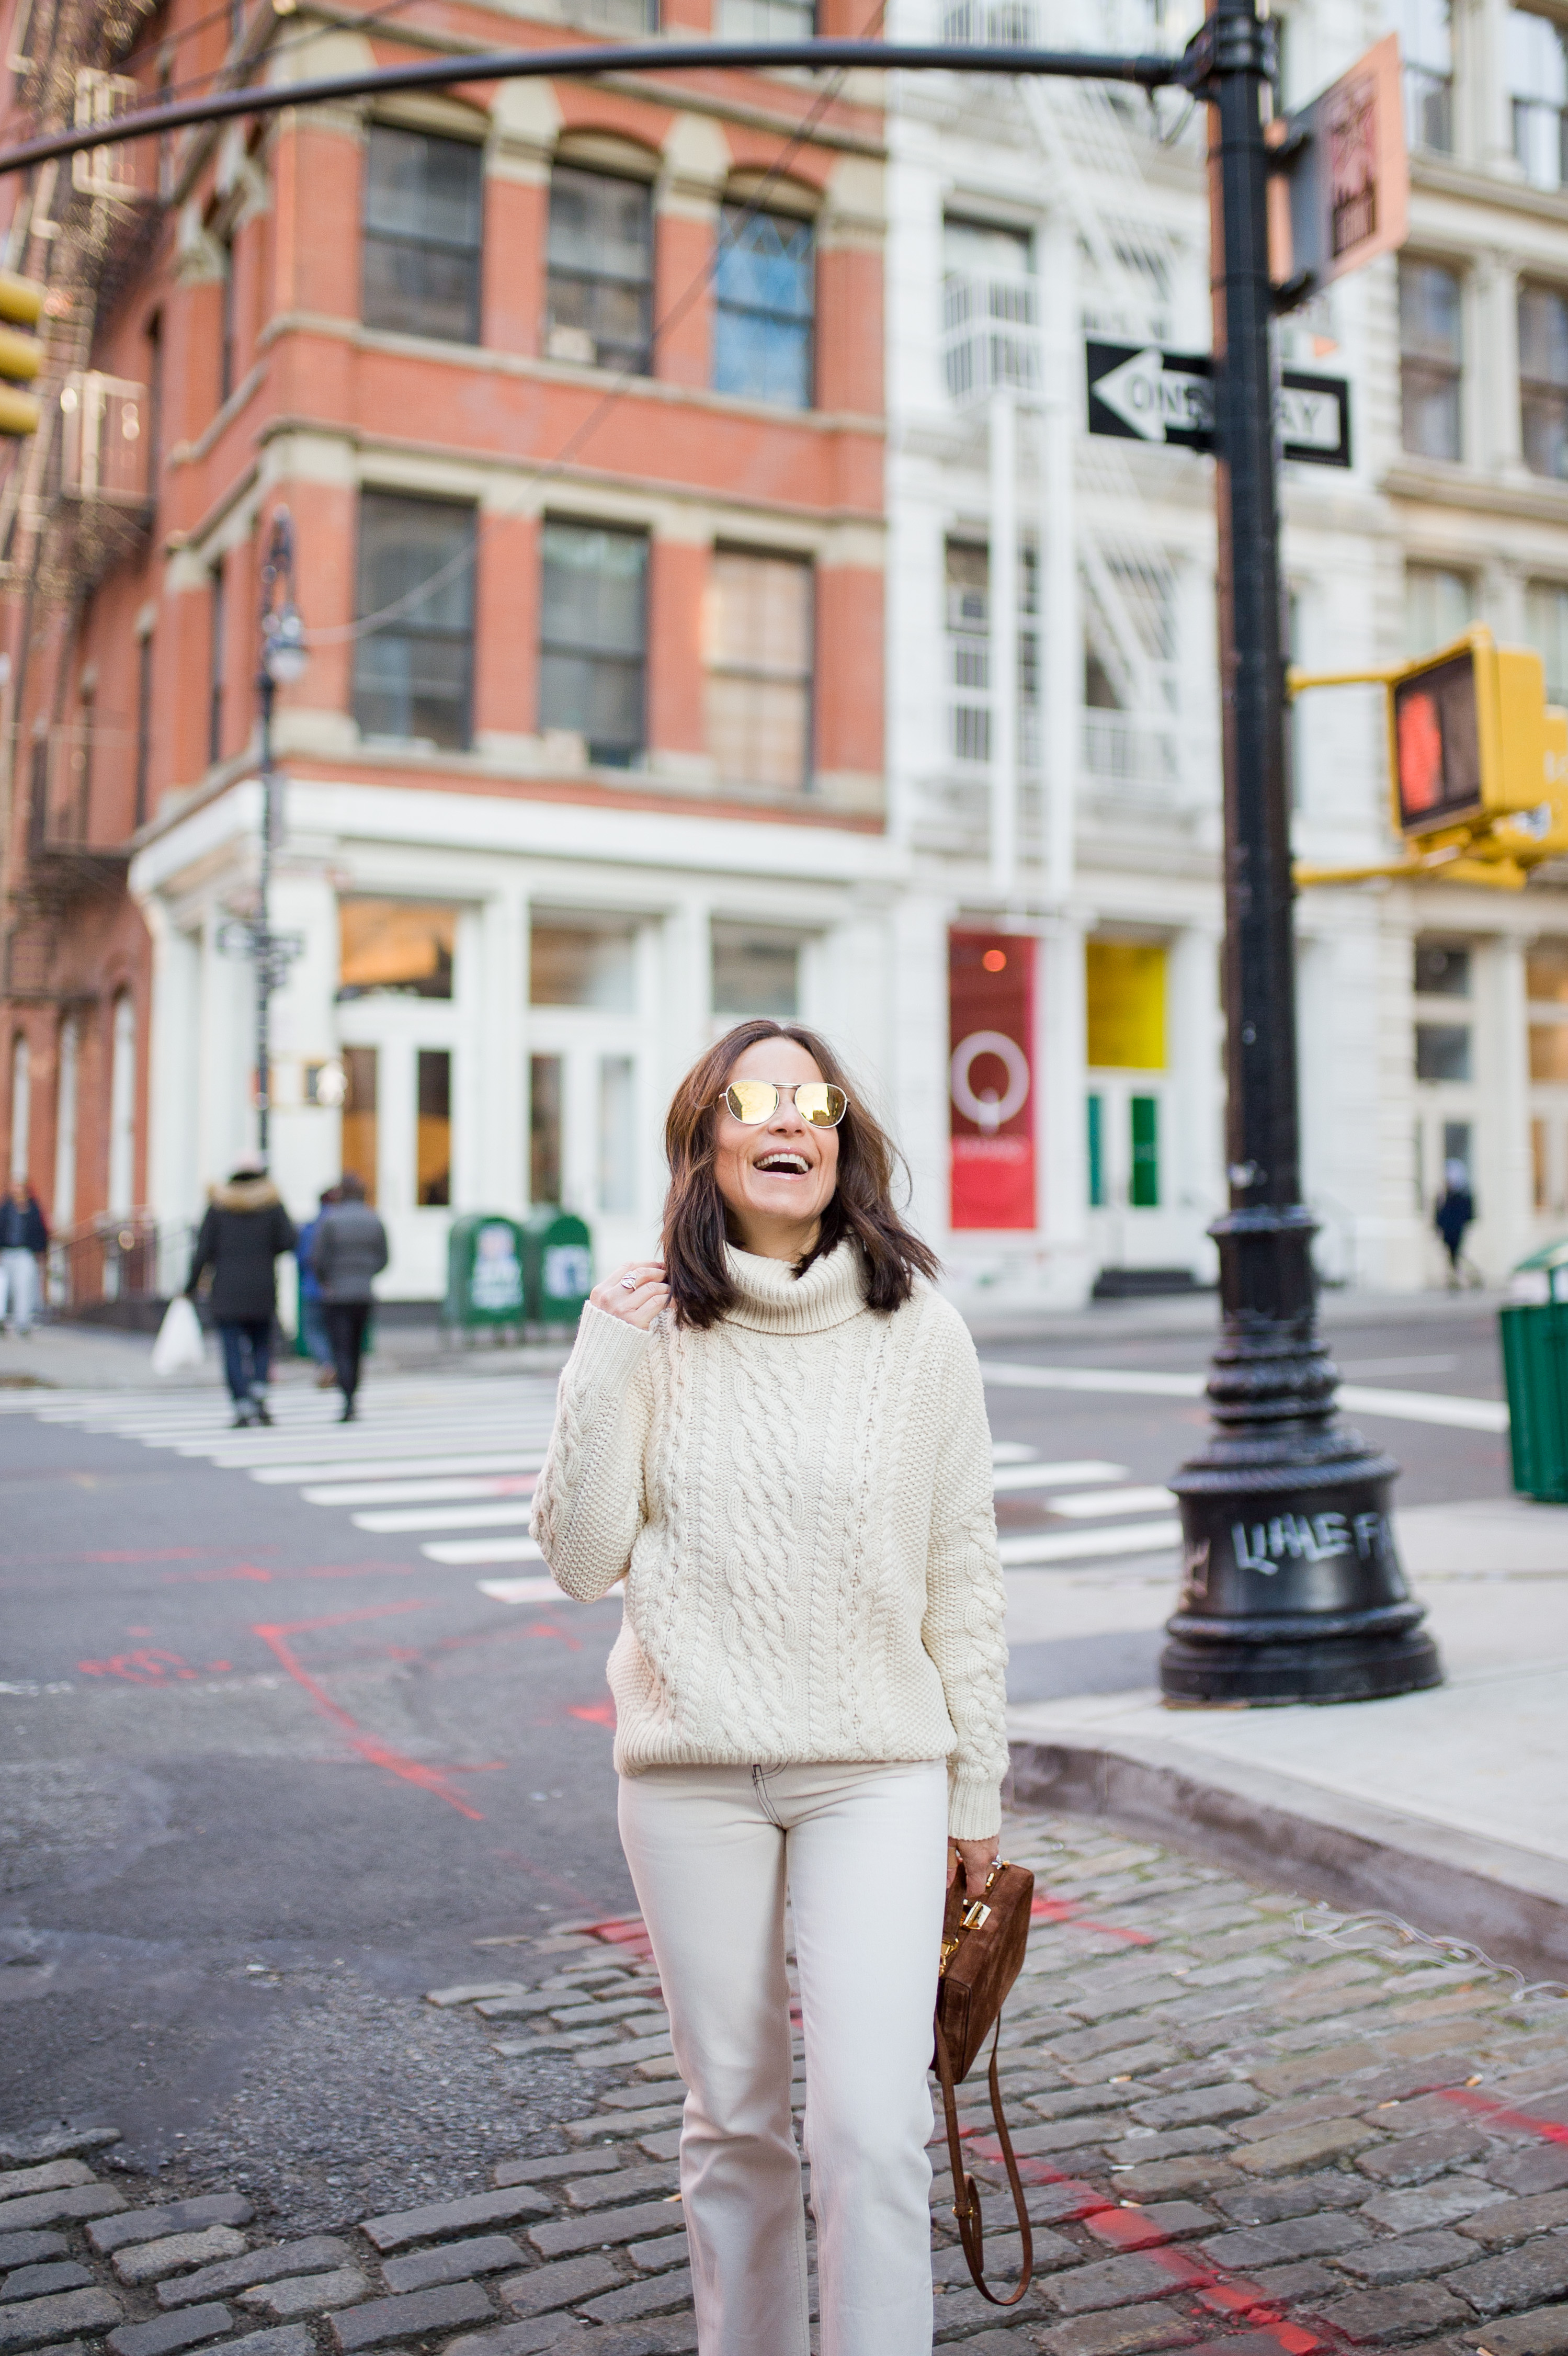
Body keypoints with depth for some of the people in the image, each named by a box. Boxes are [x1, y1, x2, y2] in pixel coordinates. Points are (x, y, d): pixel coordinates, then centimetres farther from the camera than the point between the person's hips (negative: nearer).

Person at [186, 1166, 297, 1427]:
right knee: (262, 1344, 15)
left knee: (233, 1350, 0)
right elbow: (289, 1240, -7)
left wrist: (191, 1286, 5)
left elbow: (204, 1249, 0)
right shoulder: (272, 1204, 4)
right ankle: (259, 1389, -10)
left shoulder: (218, 1207, 5)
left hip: (227, 1290, -1)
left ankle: (243, 1407, -9)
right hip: (263, 1288, 1)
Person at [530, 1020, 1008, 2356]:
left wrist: (976, 1788, 5)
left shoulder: (919, 1331, -3)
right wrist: (606, 1368, -15)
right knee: (735, 2121, 15)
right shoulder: (654, 1331, -3)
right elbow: (584, 1562, -5)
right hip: (691, 1773, 1)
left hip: (877, 1770, -1)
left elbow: (963, 1574, 3)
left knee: (874, 2131, -7)